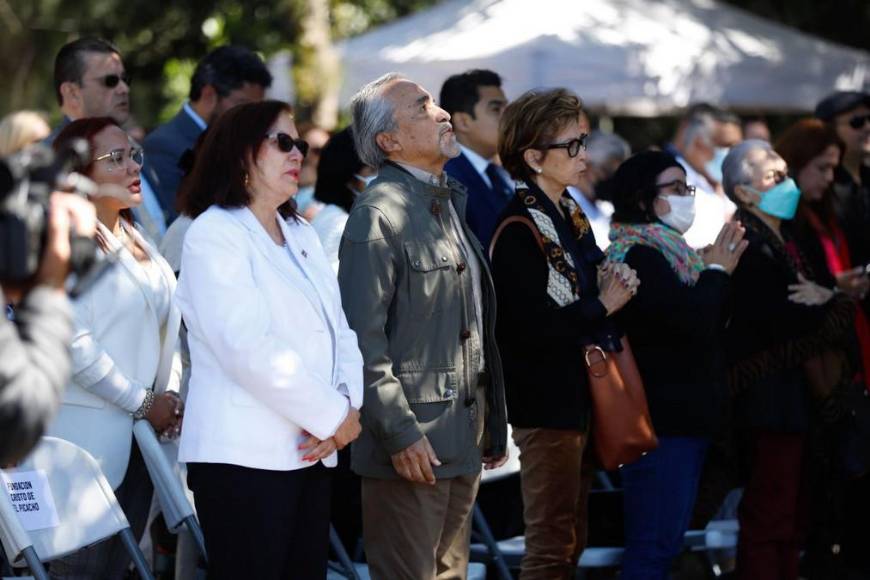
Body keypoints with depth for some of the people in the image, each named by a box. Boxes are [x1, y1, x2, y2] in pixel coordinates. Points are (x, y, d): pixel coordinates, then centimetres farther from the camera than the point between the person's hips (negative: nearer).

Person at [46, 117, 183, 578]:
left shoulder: (137, 242, 15)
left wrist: (169, 393, 2)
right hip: (91, 432, -8)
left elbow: (164, 324, 19)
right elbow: (75, 345, -18)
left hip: (140, 432, 8)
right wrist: (141, 402, -13)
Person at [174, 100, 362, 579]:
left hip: (311, 454, 7)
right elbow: (249, 347, -16)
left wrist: (346, 405, -8)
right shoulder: (214, 234, -6)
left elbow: (340, 331, 12)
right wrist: (333, 414, -12)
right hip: (246, 456, -7)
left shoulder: (302, 235, 20)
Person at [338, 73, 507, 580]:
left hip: (462, 443, 9)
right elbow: (363, 338, -17)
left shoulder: (451, 204, 17)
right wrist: (400, 434, -20)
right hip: (412, 445, -9)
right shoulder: (379, 215, -11)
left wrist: (494, 424, 18)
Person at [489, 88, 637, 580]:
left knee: (572, 540, 16)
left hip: (579, 396, 9)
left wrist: (615, 286, -2)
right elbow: (533, 329, -24)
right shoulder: (519, 230, -17)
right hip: (546, 403, -9)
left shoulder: (572, 217, 12)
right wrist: (603, 305, -12)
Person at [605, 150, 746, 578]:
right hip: (662, 421, -10)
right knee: (654, 546, -11)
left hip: (682, 418, 10)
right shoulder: (639, 256, -15)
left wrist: (720, 272, 8)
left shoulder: (664, 253, 16)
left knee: (665, 542, 12)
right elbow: (695, 322, -24)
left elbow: (711, 325, 21)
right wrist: (717, 270, -7)